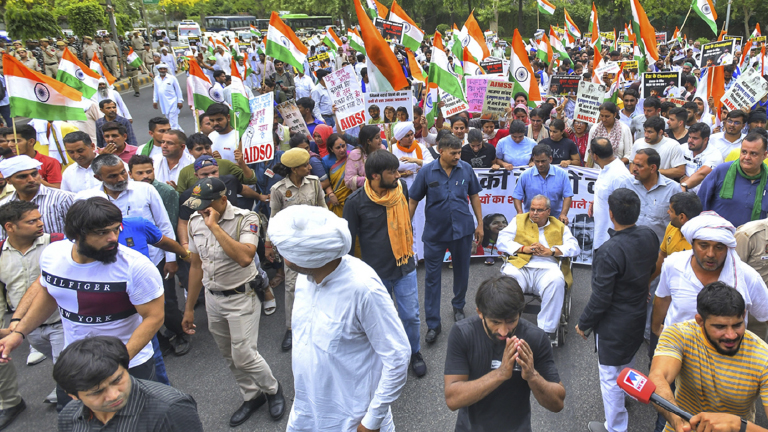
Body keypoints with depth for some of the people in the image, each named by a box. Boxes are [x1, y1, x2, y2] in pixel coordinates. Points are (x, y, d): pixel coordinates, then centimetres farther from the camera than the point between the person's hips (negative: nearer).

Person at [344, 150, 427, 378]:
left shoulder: (401, 187, -8)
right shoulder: (356, 201, -17)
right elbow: (348, 239, -6)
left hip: (405, 267, 2)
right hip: (375, 272, -2)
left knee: (411, 316, 10)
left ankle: (414, 353, 37)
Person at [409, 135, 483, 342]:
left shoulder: (466, 169, -4)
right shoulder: (427, 171, -8)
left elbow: (474, 196, 7)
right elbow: (413, 200, -3)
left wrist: (480, 224, 7)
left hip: (462, 230, 2)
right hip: (435, 232, -1)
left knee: (461, 272, 16)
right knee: (432, 277, 2)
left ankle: (458, 307, 42)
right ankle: (433, 324, 13)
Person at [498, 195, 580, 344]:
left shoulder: (560, 227, 23)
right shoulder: (519, 220, 23)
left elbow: (574, 247, 10)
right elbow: (502, 241, 11)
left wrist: (550, 251, -6)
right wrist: (524, 248, -4)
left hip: (546, 269, 0)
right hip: (520, 266, 0)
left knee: (556, 281, -34)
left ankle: (547, 330, -24)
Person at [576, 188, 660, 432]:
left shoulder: (609, 252, -34)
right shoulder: (649, 237, -11)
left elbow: (600, 299, -26)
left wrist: (583, 323, -9)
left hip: (614, 325, -8)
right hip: (638, 317, 8)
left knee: (610, 376, 11)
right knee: (627, 366, 32)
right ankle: (626, 396, 58)